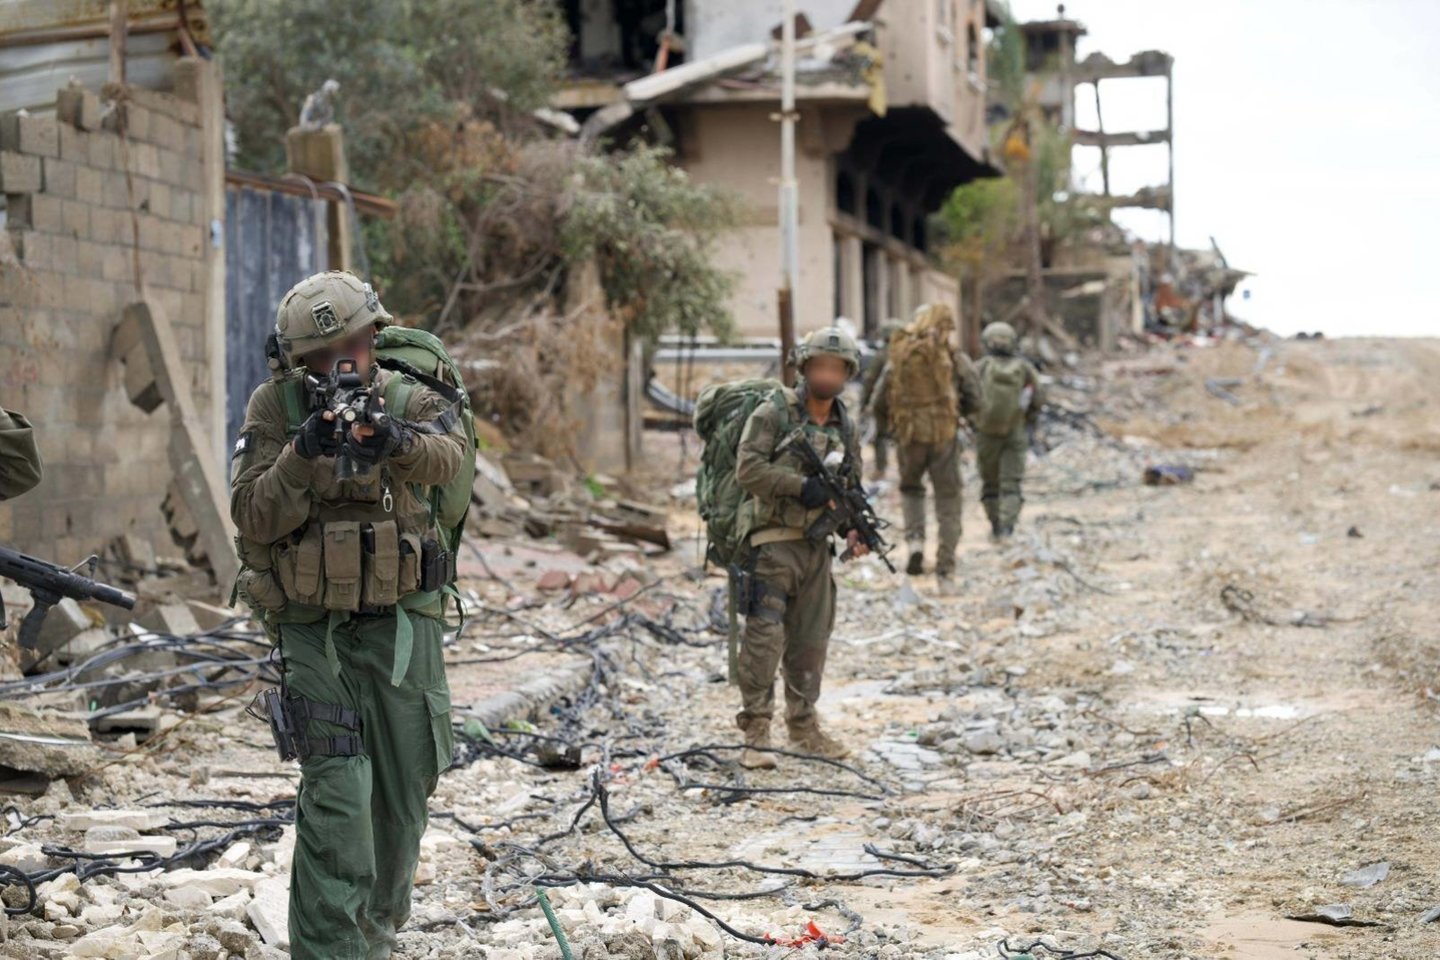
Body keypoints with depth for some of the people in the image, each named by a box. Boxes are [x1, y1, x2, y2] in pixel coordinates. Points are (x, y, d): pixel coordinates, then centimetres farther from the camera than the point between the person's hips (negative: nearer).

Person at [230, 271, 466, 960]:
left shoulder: (405, 398, -3)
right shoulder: (275, 406, -3)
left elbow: (447, 454, -26)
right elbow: (254, 517, -10)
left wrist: (395, 441, -48)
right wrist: (303, 454, -27)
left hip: (401, 624, 2)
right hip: (314, 629, -2)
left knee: (403, 795, 12)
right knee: (336, 793, -15)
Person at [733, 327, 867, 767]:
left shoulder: (845, 428, 12)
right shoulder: (774, 414, -7)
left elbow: (851, 487, 17)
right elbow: (748, 468, -17)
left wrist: (855, 529, -1)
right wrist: (802, 486, -23)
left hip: (817, 545, 6)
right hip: (773, 540, -6)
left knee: (811, 639, 12)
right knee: (765, 635, -11)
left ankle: (803, 726, 25)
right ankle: (755, 733, -7)